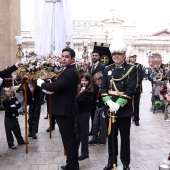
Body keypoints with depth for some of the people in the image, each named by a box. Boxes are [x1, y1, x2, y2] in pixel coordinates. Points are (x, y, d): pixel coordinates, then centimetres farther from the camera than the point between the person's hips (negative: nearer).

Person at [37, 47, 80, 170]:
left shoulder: (70, 72, -20)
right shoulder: (70, 71, 14)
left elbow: (55, 86, -27)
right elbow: (60, 86, 15)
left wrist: (41, 83, -10)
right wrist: (47, 85, 1)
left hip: (65, 110, -11)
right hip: (67, 108, 11)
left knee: (68, 139, -3)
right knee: (71, 138, 17)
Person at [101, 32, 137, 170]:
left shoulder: (131, 69, -3)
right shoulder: (107, 69, 8)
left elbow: (130, 90, -12)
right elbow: (103, 88, 2)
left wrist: (118, 104, -19)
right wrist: (109, 102, -14)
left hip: (124, 109, -3)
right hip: (109, 109, 3)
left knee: (125, 137, 8)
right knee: (111, 136, 12)